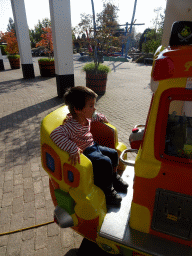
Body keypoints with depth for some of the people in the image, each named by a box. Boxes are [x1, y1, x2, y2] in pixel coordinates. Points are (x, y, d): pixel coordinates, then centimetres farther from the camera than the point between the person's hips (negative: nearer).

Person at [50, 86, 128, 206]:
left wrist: (102, 117, 21)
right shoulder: (71, 126, -31)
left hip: (94, 146, 10)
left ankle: (113, 176, 35)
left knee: (113, 154, 11)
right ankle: (107, 190, 1)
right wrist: (73, 148, -52)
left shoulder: (87, 118, 0)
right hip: (85, 153, -9)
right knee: (105, 162, -23)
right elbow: (56, 134, -46)